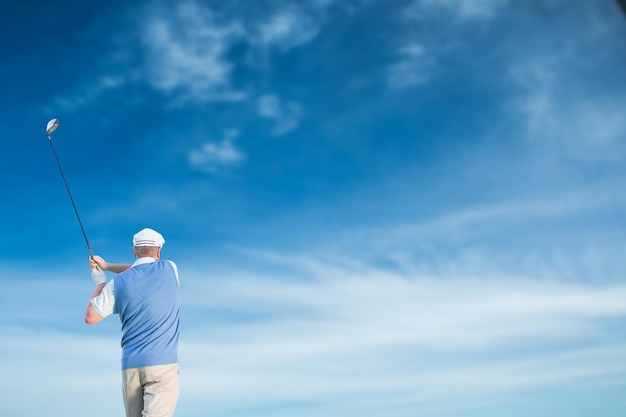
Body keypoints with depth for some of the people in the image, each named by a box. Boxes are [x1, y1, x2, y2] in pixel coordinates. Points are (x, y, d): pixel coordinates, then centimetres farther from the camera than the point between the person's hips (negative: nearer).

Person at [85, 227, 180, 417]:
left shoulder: (118, 282, 1)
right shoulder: (170, 269, 3)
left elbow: (90, 317, 8)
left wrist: (100, 283, 20)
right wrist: (107, 265, 26)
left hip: (131, 366, 2)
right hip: (162, 365, -2)